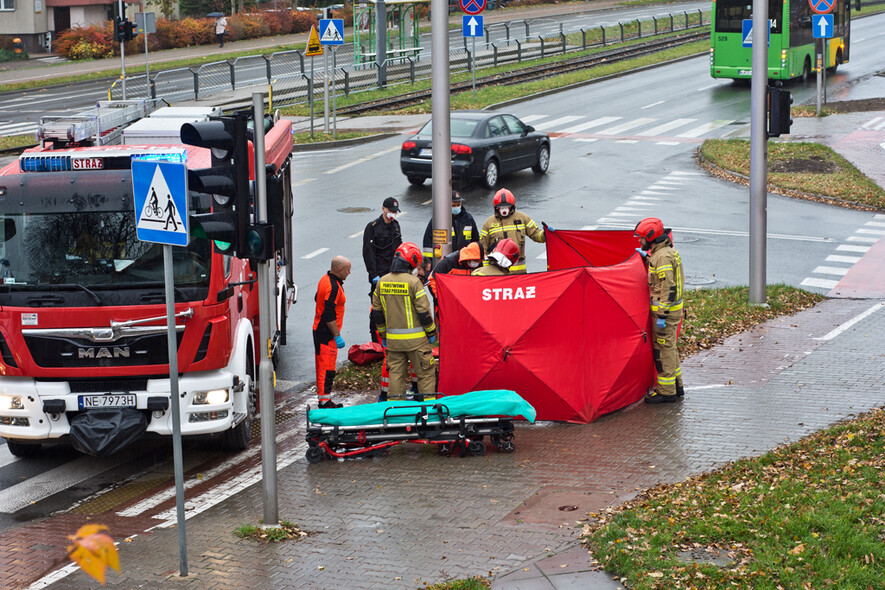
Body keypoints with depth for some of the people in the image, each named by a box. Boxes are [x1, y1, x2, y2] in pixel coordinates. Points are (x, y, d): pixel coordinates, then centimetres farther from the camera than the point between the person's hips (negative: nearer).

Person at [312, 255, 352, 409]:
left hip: (318, 329, 11)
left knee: (323, 366, 16)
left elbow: (317, 298, 26)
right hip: (327, 333, -11)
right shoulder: (333, 287, -23)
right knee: (327, 368, -7)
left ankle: (324, 400, 23)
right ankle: (325, 401, -5)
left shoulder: (326, 279, 9)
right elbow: (329, 316, -25)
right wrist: (337, 336, -20)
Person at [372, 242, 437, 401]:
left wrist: (383, 334, 20)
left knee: (396, 373, 11)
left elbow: (376, 312, 10)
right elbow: (424, 311, -13)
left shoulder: (382, 282, 3)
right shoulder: (413, 282, -14)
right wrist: (431, 333, 0)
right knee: (426, 373, 5)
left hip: (393, 340, 5)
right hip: (415, 339, -5)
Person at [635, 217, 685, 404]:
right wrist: (647, 257, 26)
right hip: (673, 308, 10)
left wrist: (662, 315, -24)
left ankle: (666, 392, 2)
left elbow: (668, 288, -24)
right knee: (669, 348, 19)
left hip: (666, 311, -10)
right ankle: (676, 386, 28)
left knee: (663, 350, -3)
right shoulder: (668, 251, 10)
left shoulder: (663, 257, -21)